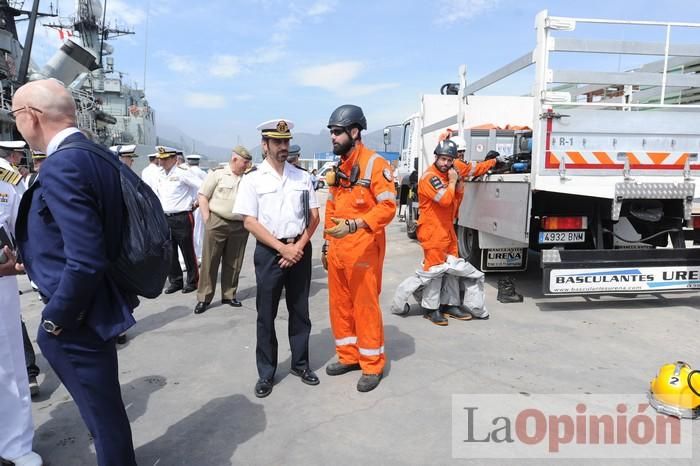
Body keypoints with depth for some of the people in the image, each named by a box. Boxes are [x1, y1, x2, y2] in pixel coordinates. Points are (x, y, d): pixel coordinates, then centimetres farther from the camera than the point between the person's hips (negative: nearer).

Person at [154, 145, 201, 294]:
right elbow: (157, 193, 28)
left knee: (188, 251, 3)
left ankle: (192, 281, 16)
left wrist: (196, 202, -6)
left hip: (182, 218, -7)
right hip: (165, 218, 7)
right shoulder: (161, 175, 12)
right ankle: (175, 281, 22)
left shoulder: (182, 172, -12)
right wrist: (159, 209, 18)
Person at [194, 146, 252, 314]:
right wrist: (207, 220, -6)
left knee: (233, 264, 10)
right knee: (209, 261, 2)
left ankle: (229, 295, 23)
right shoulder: (217, 174, -2)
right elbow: (203, 196, -1)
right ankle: (204, 298, 10)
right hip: (217, 223, -3)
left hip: (240, 226, 3)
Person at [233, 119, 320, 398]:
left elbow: (314, 216, 7)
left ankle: (300, 363, 28)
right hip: (269, 252, -3)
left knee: (300, 310, 12)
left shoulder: (302, 177, 7)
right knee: (266, 315, 5)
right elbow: (249, 222, -7)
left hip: (300, 250, 3)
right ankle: (266, 373, 19)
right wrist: (282, 248, -12)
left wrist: (299, 246, -7)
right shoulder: (253, 180, -3)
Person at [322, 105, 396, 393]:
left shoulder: (375, 164, -10)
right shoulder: (337, 167, 14)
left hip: (364, 248, -7)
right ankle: (348, 356, 29)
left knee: (366, 306, 1)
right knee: (339, 304, 13)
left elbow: (388, 206, -18)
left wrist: (355, 225, -29)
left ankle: (372, 365, 16)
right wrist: (328, 242, 17)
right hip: (337, 248, 8)